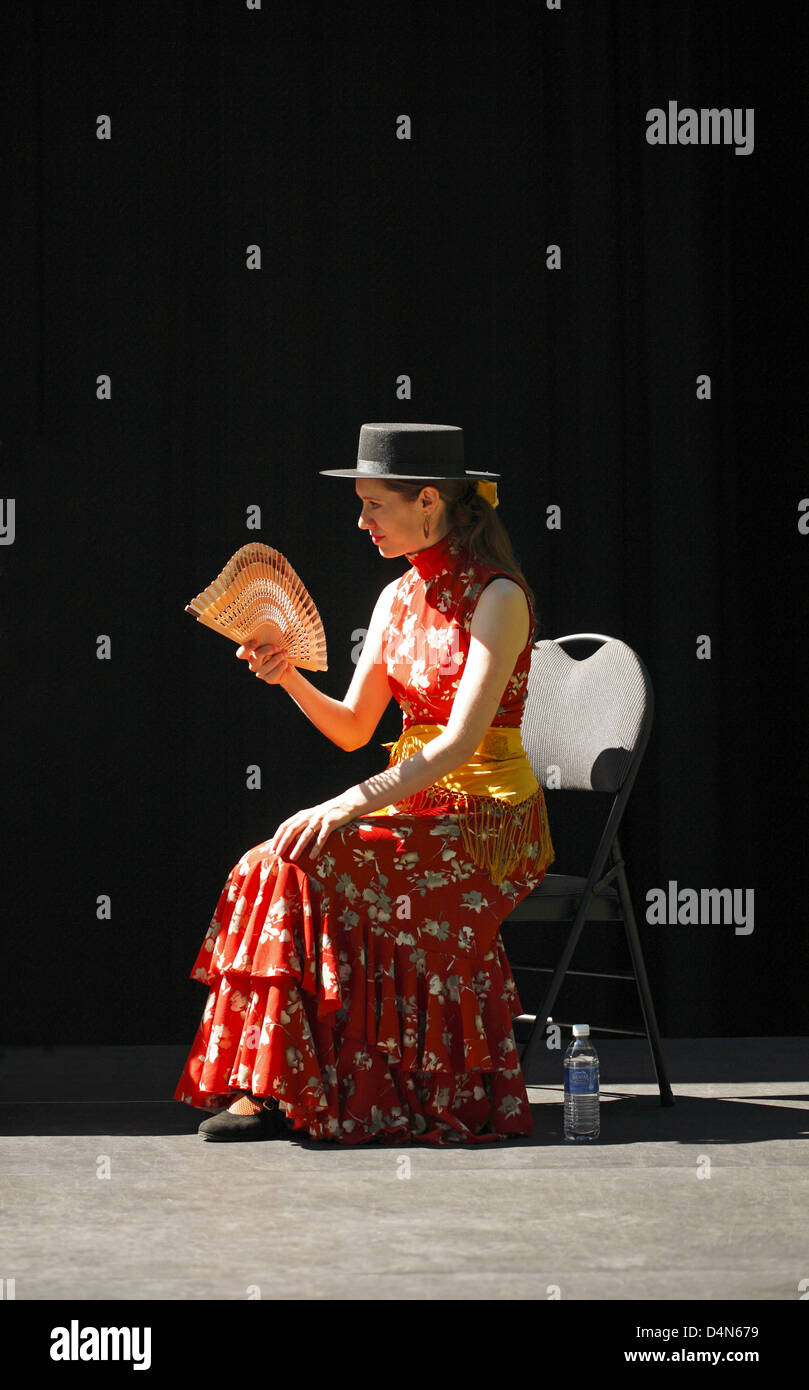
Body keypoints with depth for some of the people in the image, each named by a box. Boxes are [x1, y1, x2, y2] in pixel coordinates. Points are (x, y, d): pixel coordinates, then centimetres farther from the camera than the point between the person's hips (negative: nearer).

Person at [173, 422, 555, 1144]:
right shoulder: (397, 598, 12)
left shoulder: (497, 597, -12)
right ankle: (268, 1086, -24)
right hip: (417, 807, 7)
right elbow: (353, 729, 15)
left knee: (302, 864, -27)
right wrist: (289, 678, -4)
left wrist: (353, 804, -29)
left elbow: (462, 739, -22)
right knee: (282, 861, -21)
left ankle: (280, 1089, -22)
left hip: (490, 820, -7)